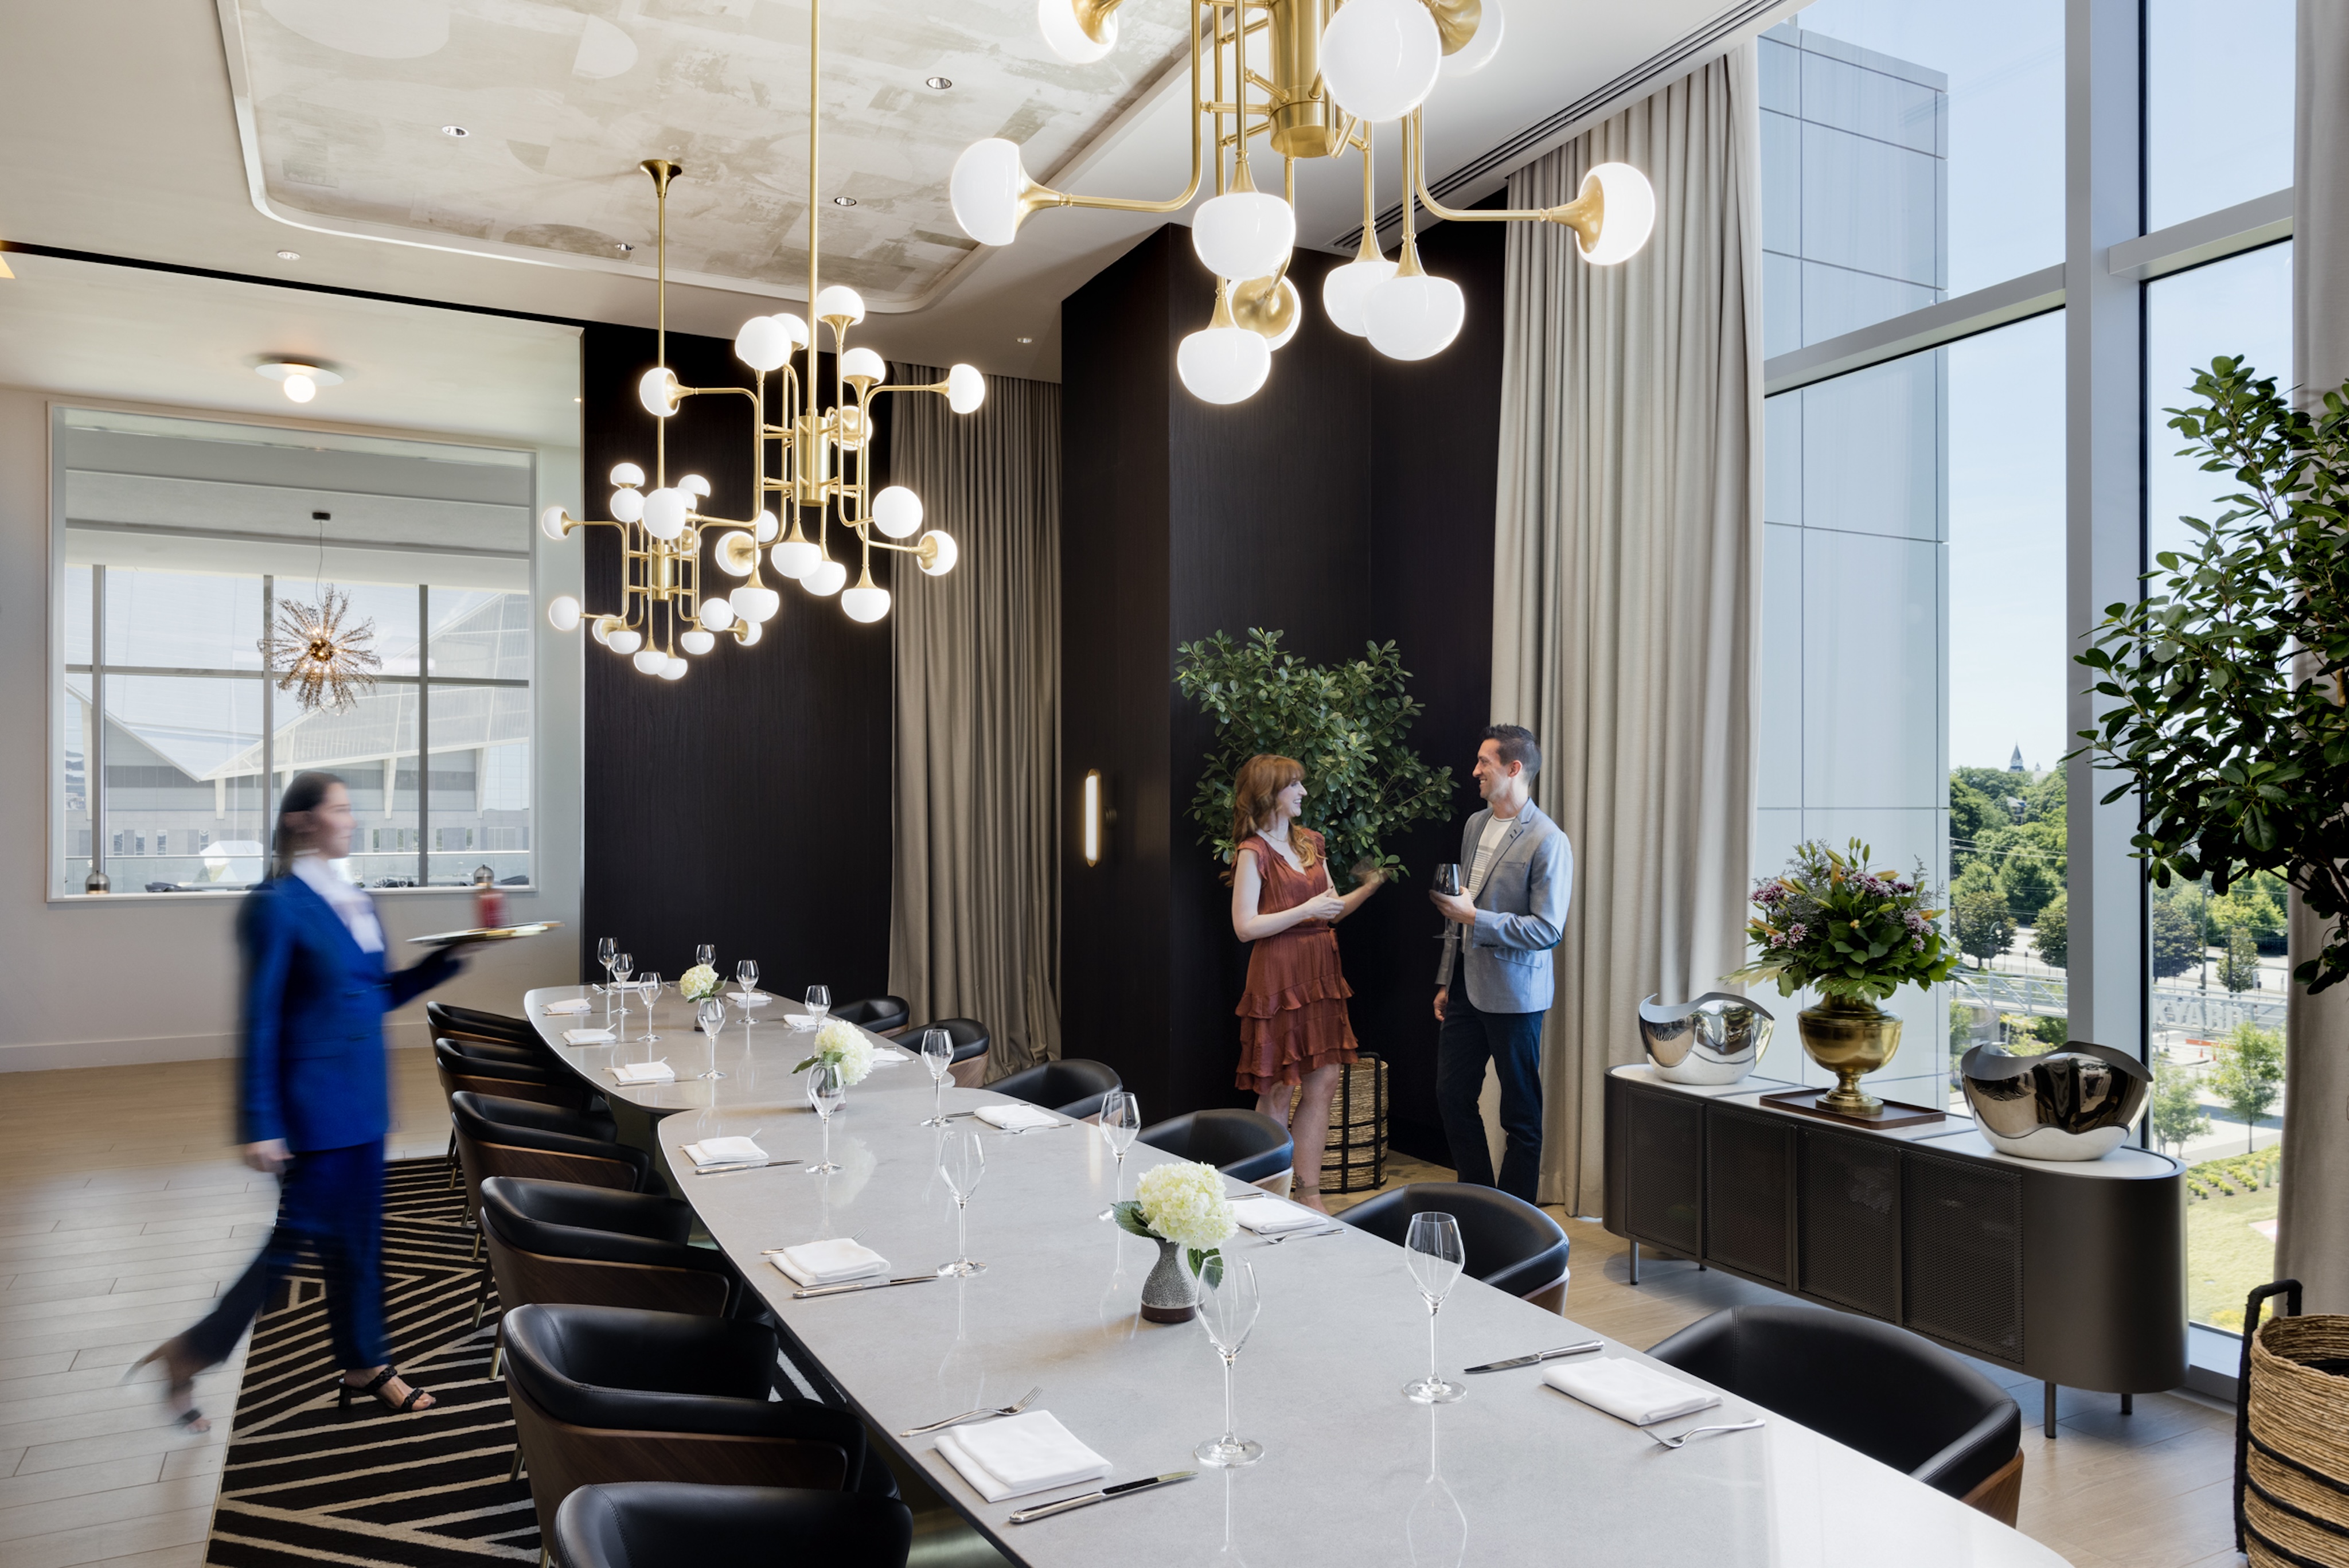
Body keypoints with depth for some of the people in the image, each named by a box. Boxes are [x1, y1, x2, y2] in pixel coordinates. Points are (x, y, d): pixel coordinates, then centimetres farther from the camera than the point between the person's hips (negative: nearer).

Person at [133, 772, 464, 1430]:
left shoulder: (356, 902, 9)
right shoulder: (277, 906, -14)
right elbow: (260, 1020, -15)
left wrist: (450, 958, 5)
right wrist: (260, 1126, -16)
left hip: (362, 1099, 8)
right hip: (311, 1099, -8)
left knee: (357, 1234, 15)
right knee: (301, 1233, 1)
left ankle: (365, 1366, 27)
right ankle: (190, 1354, 22)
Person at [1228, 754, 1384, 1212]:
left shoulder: (1310, 843, 13)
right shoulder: (1253, 852, -10)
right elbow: (1245, 926, -15)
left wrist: (1368, 888, 3)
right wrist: (1308, 910, -17)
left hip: (1319, 974, 7)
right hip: (1278, 976, -7)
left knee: (1323, 1081, 6)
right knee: (1279, 1091, 2)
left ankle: (1308, 1195, 15)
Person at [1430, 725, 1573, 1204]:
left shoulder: (1548, 841, -15)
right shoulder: (1475, 824, 9)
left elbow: (1548, 929, -19)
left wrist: (1473, 917, -21)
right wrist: (1446, 980, 16)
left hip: (1513, 996, -8)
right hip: (1467, 988, 8)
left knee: (1521, 1113, 6)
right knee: (1452, 1095, 13)